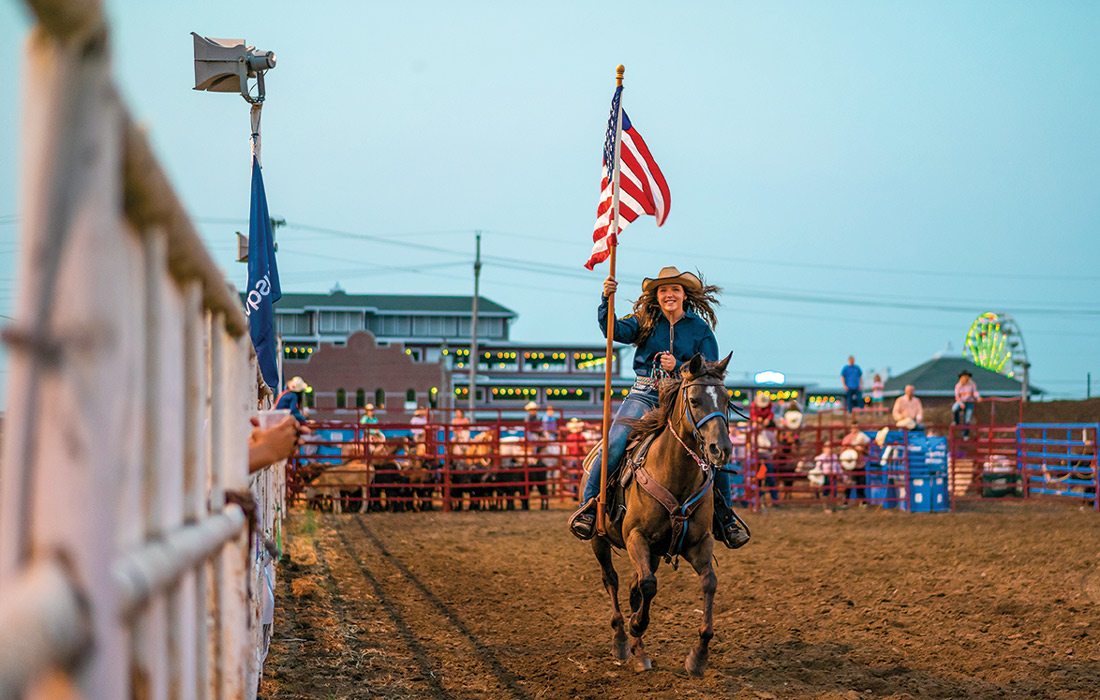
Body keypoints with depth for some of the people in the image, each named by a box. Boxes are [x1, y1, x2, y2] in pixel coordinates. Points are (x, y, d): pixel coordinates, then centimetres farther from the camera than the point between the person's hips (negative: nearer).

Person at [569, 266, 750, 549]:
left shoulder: (701, 329, 5)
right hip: (644, 395, 0)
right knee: (615, 444, -22)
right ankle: (590, 504, -12)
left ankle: (724, 516, 3)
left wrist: (678, 367, -17)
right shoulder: (645, 321, 7)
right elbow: (615, 330, -10)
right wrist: (606, 299, -27)